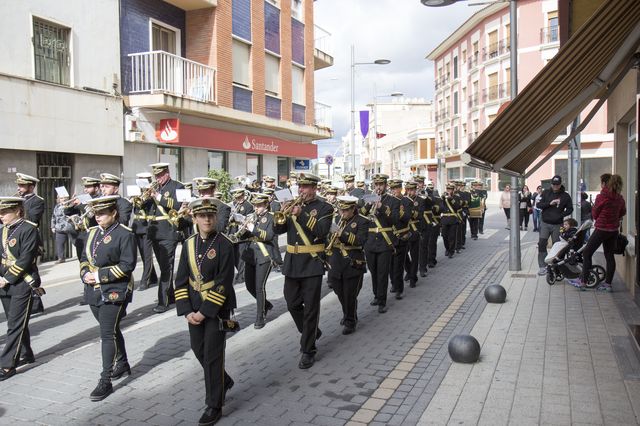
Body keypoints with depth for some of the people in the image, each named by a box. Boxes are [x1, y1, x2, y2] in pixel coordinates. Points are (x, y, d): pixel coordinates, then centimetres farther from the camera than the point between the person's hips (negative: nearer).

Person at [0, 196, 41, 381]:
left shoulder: (29, 229, -13)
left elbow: (25, 260, -18)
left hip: (22, 284, -7)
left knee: (15, 324, -3)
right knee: (16, 322, 17)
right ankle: (26, 354, 32)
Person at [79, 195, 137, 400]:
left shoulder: (125, 234, -11)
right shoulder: (92, 232, 11)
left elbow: (127, 265, -16)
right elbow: (84, 258, 17)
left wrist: (100, 275, -18)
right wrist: (85, 274, -3)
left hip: (114, 292, -7)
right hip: (94, 291, 7)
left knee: (107, 334, -7)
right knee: (111, 330, 20)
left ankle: (105, 380, -1)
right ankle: (122, 364, 38)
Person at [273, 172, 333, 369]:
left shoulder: (324, 208, -2)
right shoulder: (293, 205, 11)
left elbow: (321, 231, -18)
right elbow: (278, 229, 5)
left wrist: (300, 215, -22)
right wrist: (283, 214, -14)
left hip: (312, 263, -5)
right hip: (292, 262, 5)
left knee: (310, 308, -1)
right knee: (293, 304, 12)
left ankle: (308, 350, 9)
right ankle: (312, 332, 35)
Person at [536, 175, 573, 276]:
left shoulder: (565, 196, 1)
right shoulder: (546, 192, 3)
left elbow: (570, 209, 3)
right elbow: (538, 204, -2)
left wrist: (560, 215, -13)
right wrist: (549, 203, -17)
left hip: (557, 225, 0)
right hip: (545, 223, 1)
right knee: (542, 244, -6)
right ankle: (542, 266, -1)